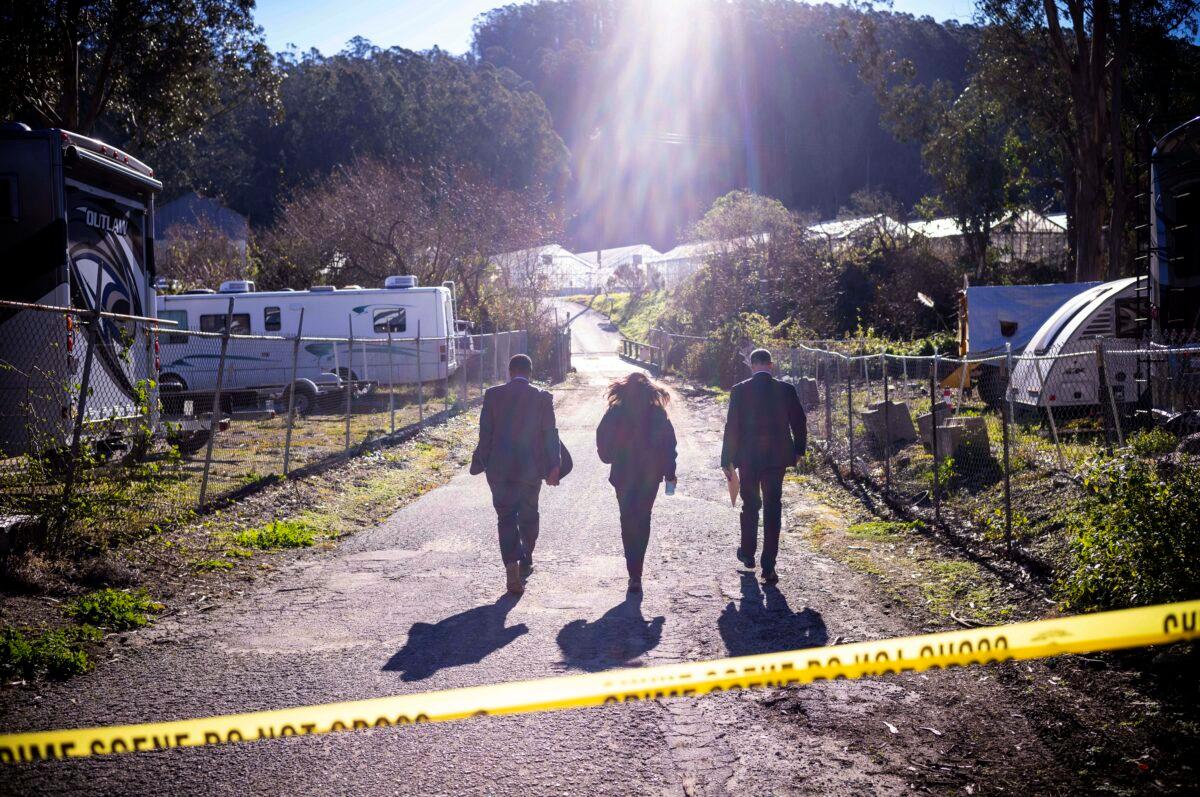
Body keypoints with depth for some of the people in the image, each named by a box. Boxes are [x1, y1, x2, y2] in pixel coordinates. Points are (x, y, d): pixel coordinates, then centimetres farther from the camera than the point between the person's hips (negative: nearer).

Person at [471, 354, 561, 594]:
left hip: (499, 468, 0)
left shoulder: (493, 395, -3)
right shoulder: (542, 398, -4)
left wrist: (481, 463, 6)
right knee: (528, 516, 18)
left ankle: (512, 566, -14)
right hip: (531, 468, 1)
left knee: (506, 517, 2)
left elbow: (485, 433, -2)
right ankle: (525, 562, 29)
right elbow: (550, 434, -3)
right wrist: (553, 466, 2)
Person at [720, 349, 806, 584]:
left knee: (750, 505, 19)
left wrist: (727, 461, -1)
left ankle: (748, 553, 33)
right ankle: (768, 566, -1)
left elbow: (731, 428, -7)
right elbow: (800, 422, 1)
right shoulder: (786, 390, -4)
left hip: (748, 458, 0)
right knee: (773, 509, 3)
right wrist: (798, 450, 17)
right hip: (777, 458, 0)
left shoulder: (740, 390, -8)